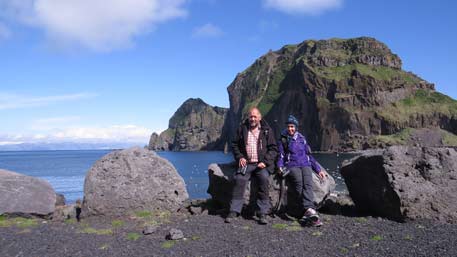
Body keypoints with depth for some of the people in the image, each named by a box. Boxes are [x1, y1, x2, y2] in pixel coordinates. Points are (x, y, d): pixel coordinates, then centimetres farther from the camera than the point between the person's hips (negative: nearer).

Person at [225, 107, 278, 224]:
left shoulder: (267, 130, 8)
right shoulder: (242, 129, 12)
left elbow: (273, 148, 5)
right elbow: (234, 145, 17)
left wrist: (265, 162, -7)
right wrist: (239, 157, 0)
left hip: (261, 164, -1)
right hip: (246, 163, 2)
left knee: (264, 178, -25)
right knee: (239, 179, -20)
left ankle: (263, 213, -19)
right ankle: (234, 211, -13)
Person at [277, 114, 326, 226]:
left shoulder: (302, 139, 24)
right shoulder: (283, 140, 17)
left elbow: (309, 156, 27)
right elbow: (281, 156, 12)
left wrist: (318, 170, 21)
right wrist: (280, 167, -8)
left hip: (305, 165, 2)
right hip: (292, 166, -2)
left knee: (307, 184, -28)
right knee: (299, 183, -31)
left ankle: (307, 211, -46)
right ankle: (310, 210, -49)